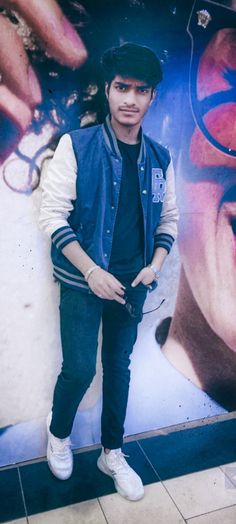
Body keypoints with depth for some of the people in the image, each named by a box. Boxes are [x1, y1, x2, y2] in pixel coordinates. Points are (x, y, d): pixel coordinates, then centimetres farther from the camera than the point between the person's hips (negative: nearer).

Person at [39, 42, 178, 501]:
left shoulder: (160, 159, 4)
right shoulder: (76, 146, -8)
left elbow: (168, 218, 11)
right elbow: (52, 213, -12)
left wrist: (156, 264, -4)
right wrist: (92, 271, -18)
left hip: (133, 284, 4)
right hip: (83, 281, -3)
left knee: (119, 367, 14)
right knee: (79, 369, 0)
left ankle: (112, 453, 34)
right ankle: (58, 433, 34)